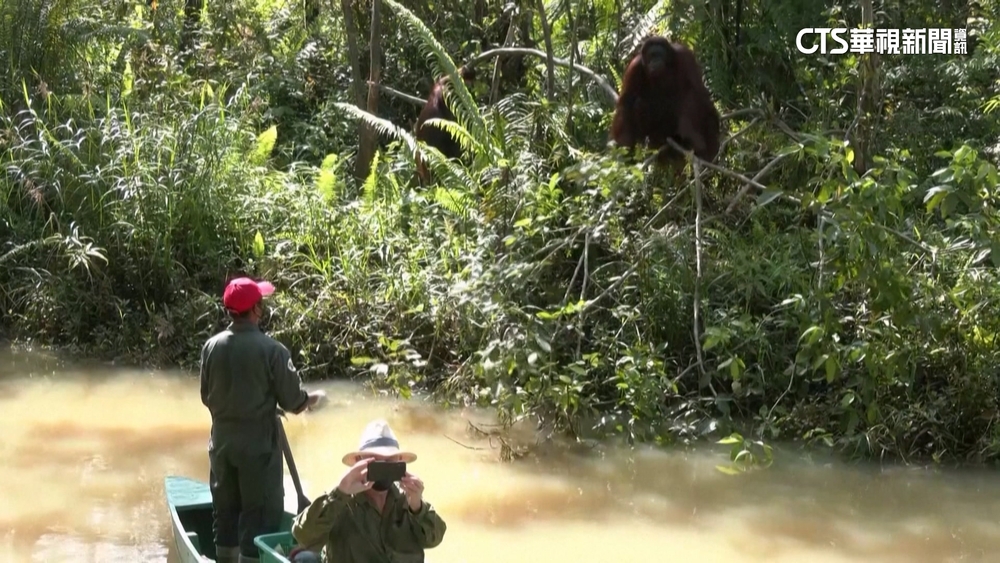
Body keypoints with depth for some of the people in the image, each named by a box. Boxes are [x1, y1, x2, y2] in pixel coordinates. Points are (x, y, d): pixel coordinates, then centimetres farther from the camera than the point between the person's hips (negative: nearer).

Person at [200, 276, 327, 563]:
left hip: (222, 441, 5)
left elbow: (207, 397, 6)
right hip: (259, 443, -5)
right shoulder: (271, 349, -17)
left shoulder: (211, 346, -4)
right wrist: (315, 398, 9)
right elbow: (294, 403, -12)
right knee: (260, 513, 4)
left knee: (225, 510, 16)